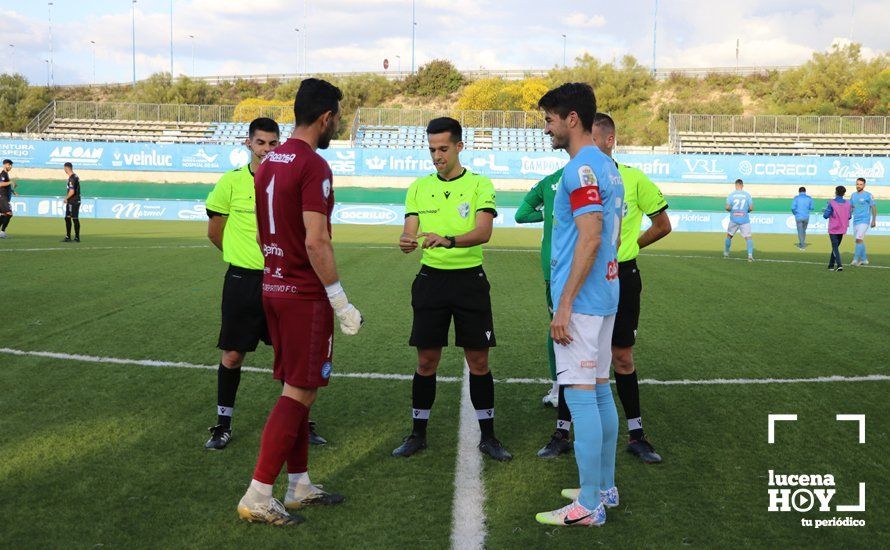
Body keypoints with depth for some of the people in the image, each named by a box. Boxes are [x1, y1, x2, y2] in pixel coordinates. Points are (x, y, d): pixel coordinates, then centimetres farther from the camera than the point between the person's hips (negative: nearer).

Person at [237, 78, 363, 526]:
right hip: (306, 294, -9)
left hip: (273, 287, 9)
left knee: (297, 388, 16)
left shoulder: (268, 162, 11)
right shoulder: (313, 166, -17)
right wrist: (341, 304, -18)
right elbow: (315, 242, -23)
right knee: (298, 393, -3)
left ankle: (299, 486, 24)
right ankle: (257, 497, -1)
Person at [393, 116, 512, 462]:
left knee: (478, 361, 2)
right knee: (426, 361, 5)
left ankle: (487, 436, 14)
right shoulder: (419, 187, 7)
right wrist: (406, 241, -25)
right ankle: (418, 434, 18)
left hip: (470, 279, -2)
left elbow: (483, 232, -17)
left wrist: (448, 240, -34)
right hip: (431, 278, 2)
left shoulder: (480, 185, -3)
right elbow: (410, 231, -1)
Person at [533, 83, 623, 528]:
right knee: (600, 391, 14)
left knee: (581, 396, -6)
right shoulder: (607, 166, 15)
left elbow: (590, 238, -22)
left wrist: (565, 304, -21)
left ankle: (589, 506, -1)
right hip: (605, 296, 10)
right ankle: (605, 488, 24)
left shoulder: (581, 169, -15)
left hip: (581, 301, -10)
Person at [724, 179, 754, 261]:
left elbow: (727, 207, -8)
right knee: (748, 237, -2)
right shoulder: (747, 195, -1)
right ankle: (750, 255, -16)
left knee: (729, 235, 19)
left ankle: (726, 253, 27)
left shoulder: (731, 194, -2)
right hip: (744, 220, -1)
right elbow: (751, 208, -4)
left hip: (733, 219, 1)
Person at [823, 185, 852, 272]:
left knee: (835, 247, -3)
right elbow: (849, 216, 6)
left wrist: (824, 212, 10)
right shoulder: (848, 203, -1)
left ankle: (839, 265, -18)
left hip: (833, 229, -4)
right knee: (836, 246, 16)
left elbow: (826, 216, -12)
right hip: (842, 229, 4)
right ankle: (831, 265, 21)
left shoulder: (831, 203, -14)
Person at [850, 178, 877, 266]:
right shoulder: (853, 195, 11)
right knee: (860, 241, 12)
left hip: (864, 221, -6)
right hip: (855, 221, 6)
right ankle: (864, 259, 22)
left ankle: (856, 259, -15)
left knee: (859, 239, -16)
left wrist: (874, 220, -7)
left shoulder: (868, 195, -6)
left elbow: (874, 208, -4)